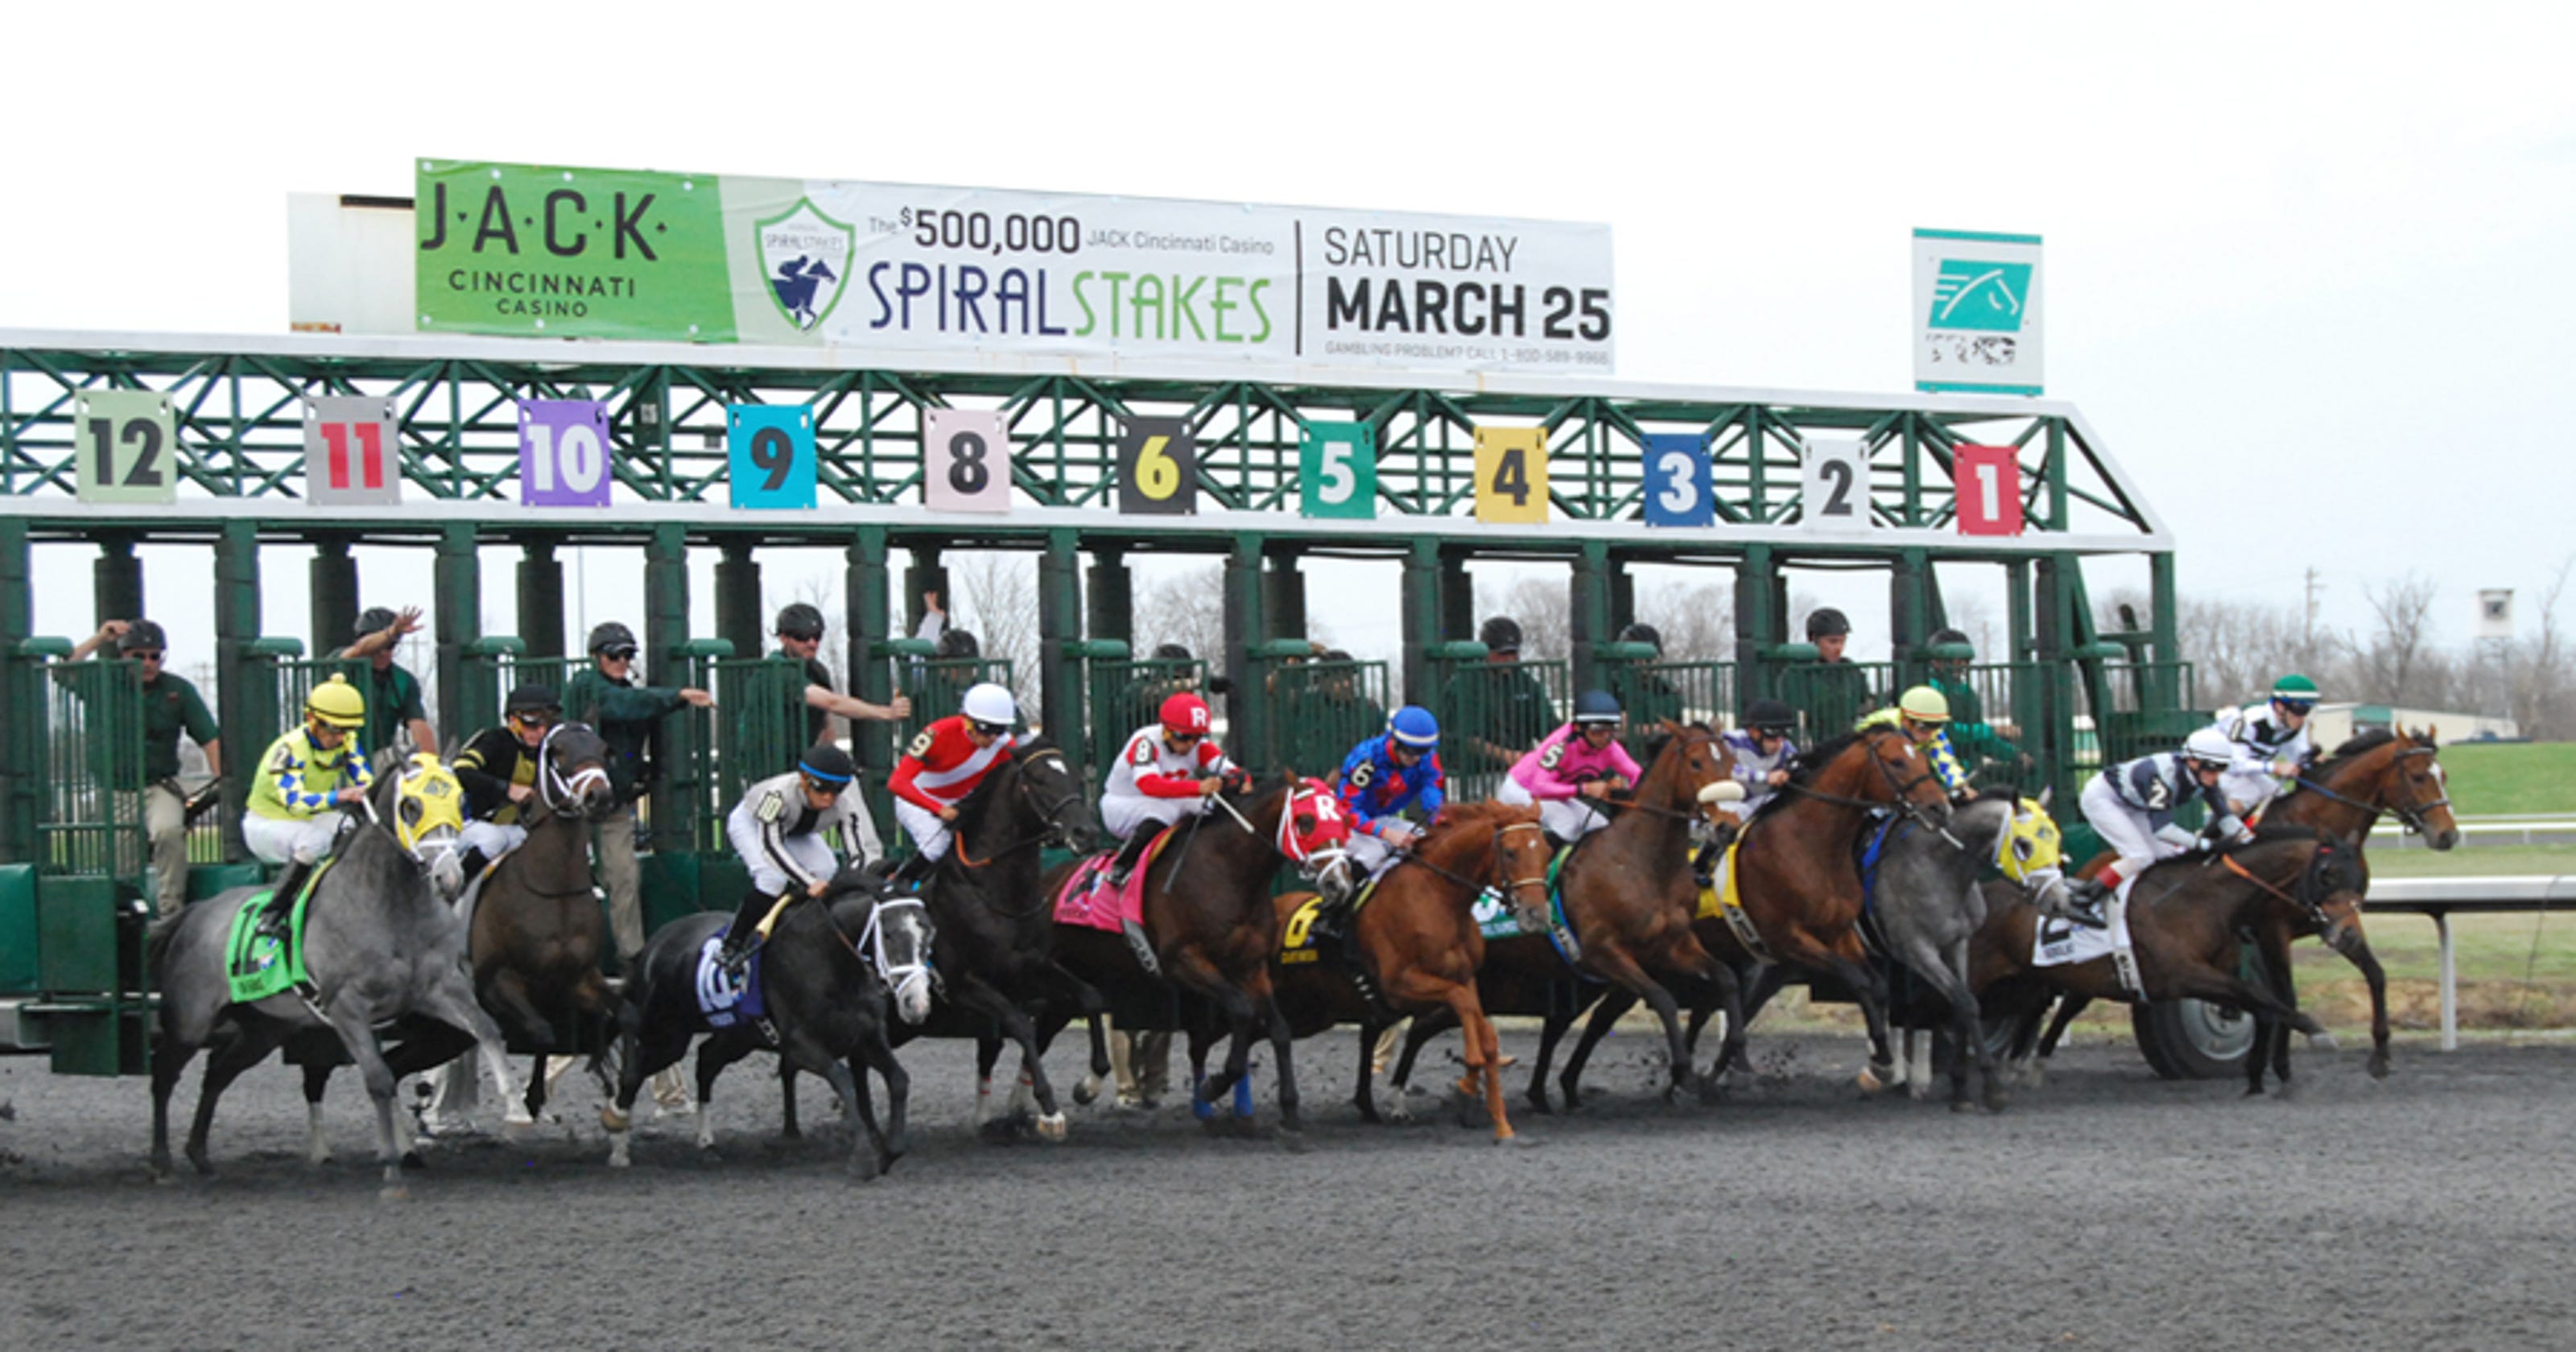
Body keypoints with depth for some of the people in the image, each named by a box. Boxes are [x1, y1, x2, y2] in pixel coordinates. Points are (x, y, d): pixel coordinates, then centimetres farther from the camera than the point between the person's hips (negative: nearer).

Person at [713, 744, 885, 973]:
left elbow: (860, 851, -35)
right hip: (751, 822, -5)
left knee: (828, 872, -19)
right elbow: (771, 844, -49)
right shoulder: (780, 794, -46)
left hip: (798, 832, 5)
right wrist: (809, 883, -59)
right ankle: (730, 947, -14)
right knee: (773, 878, -29)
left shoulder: (845, 806, -34)